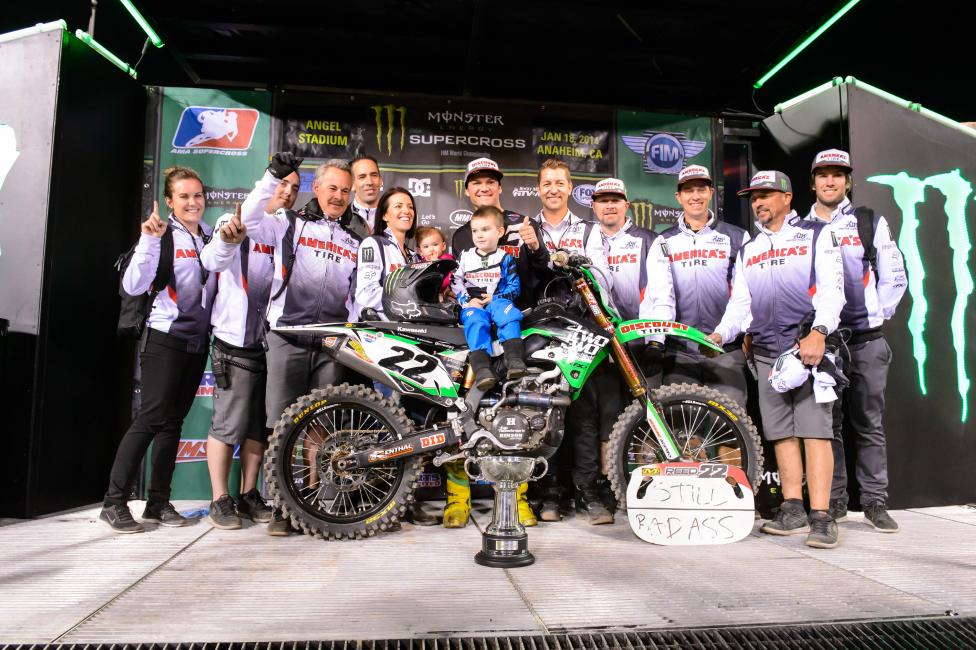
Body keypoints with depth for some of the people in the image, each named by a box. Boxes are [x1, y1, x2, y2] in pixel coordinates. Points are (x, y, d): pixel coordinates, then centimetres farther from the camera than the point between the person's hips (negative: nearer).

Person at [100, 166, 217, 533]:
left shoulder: (211, 237, 10)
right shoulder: (163, 235, -7)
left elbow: (219, 282, 15)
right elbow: (132, 286, -19)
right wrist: (149, 241, -28)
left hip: (198, 340, 6)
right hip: (166, 338, -6)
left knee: (173, 420, 8)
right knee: (152, 417, -10)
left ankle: (158, 502, 14)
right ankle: (114, 502, 0)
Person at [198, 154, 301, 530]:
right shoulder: (237, 222, -4)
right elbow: (212, 261, -23)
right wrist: (227, 241, -45)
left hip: (274, 341, 5)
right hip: (237, 340, -5)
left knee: (260, 426, 10)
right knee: (229, 424, -2)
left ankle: (249, 495, 22)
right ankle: (220, 500, 11)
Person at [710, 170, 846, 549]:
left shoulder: (816, 235, 9)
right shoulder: (747, 251, 23)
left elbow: (831, 288, -3)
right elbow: (740, 302, 17)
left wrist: (819, 332, -19)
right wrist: (721, 334, -2)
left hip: (809, 345, -5)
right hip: (766, 351, 5)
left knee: (814, 429, -12)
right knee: (781, 433, 5)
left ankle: (821, 517, -12)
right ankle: (793, 510, 11)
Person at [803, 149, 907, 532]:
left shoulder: (871, 223, 8)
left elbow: (894, 276, 8)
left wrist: (878, 315, 2)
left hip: (866, 341, -1)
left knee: (869, 425, 4)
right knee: (827, 425, 5)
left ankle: (875, 503, 12)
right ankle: (833, 503, 13)